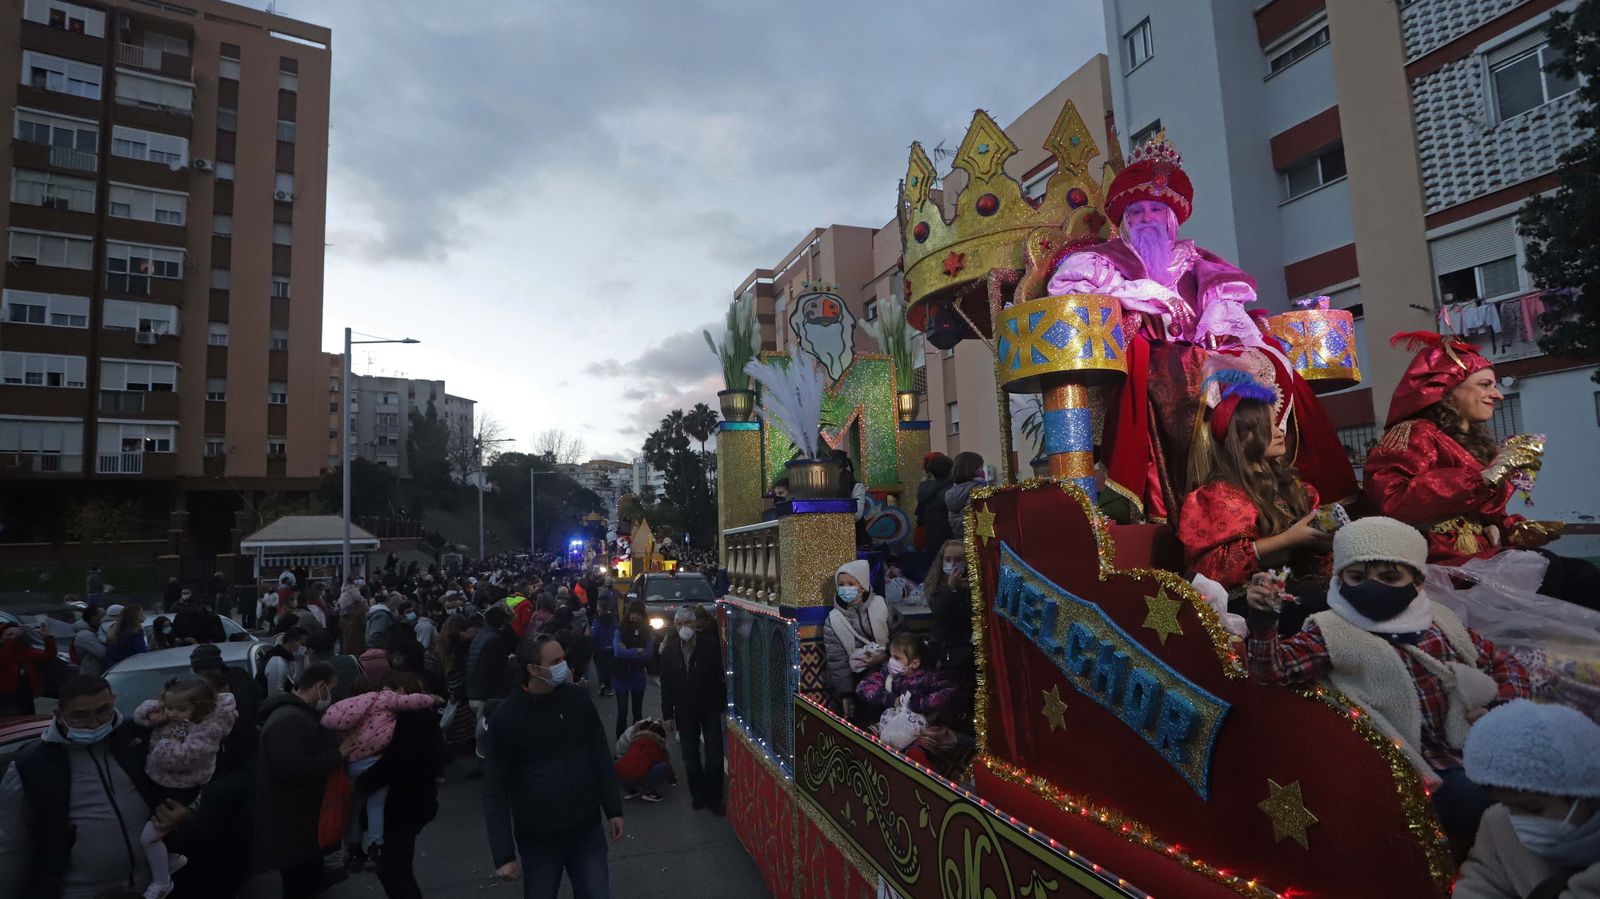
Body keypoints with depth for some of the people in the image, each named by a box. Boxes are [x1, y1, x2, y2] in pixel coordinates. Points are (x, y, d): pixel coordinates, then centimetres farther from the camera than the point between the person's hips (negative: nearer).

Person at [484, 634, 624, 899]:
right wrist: (503, 854, -12)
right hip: (538, 839, -2)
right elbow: (496, 790, -10)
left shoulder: (577, 698, -5)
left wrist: (613, 809, 6)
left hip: (588, 830, 2)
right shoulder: (506, 717, -14)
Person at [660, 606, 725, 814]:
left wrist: (724, 704, -11)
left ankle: (714, 797, 17)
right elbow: (666, 685, 1)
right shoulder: (669, 651, -5)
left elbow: (722, 674, -10)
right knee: (690, 758, 12)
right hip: (685, 712, 3)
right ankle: (698, 794, 30)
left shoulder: (711, 645, -15)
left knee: (714, 756, 1)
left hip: (710, 709, -3)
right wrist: (668, 715, 2)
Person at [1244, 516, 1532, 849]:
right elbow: (1273, 666, -21)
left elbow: (1504, 664, 19)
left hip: (1476, 744, 6)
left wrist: (1504, 706, 0)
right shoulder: (1332, 632, -10)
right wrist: (1262, 620, -38)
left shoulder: (1440, 624, 7)